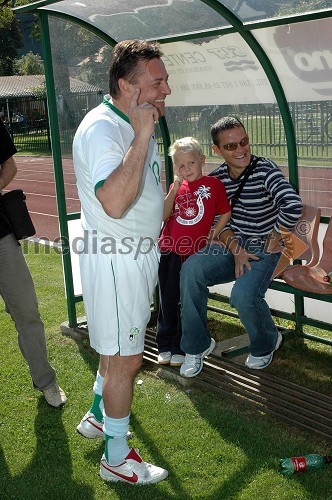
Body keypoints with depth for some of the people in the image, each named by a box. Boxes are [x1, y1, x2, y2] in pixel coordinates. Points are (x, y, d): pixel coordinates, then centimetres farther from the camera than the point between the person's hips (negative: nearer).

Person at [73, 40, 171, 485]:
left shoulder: (136, 126, 10)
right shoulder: (100, 129, -23)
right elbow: (115, 202, -39)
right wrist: (142, 136, -35)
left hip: (139, 253, 10)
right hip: (115, 260, -10)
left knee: (121, 350, 23)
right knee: (125, 360, 1)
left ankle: (97, 417, 44)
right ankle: (116, 458, 19)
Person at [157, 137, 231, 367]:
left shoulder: (213, 184, 0)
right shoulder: (177, 186, 11)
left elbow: (226, 213, 3)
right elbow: (164, 216, -1)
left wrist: (211, 237, -2)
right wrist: (176, 186, -7)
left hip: (193, 253, -3)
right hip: (169, 250, 4)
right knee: (167, 300, 9)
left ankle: (180, 348, 17)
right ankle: (165, 345, 21)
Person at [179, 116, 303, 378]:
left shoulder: (265, 170, -16)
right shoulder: (217, 177, 1)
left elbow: (293, 207, -30)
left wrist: (275, 238, -16)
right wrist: (236, 250, -11)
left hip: (263, 250, -5)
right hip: (231, 245, 5)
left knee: (243, 296, -29)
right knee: (191, 268, -22)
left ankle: (267, 344, 9)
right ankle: (198, 345, -4)